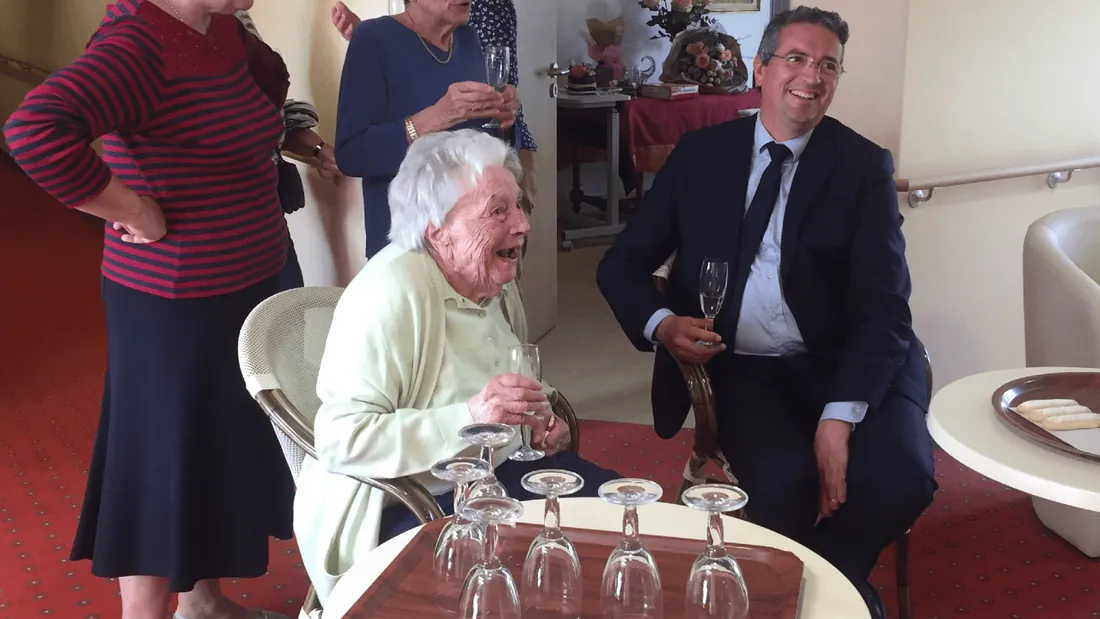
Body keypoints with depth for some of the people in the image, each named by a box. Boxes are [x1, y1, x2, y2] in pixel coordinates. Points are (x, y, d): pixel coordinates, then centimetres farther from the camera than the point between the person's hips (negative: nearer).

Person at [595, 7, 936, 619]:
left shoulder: (865, 166, 2)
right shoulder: (701, 152, 8)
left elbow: (884, 308, -6)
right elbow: (623, 264, 11)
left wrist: (839, 418, -22)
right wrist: (661, 323, -12)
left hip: (848, 367, 0)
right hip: (740, 368, 0)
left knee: (900, 476, -28)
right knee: (784, 479, -30)